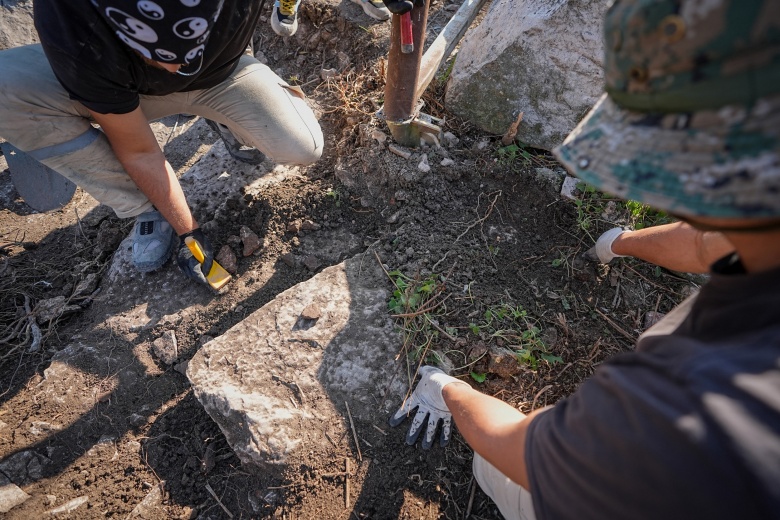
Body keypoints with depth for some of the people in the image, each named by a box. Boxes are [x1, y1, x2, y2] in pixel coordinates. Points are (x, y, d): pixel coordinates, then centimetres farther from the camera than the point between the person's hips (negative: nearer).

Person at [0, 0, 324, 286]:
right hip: (131, 85, 0)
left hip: (222, 73, 1)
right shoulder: (74, 34, -36)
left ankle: (224, 121, 10)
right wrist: (187, 231, -19)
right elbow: (139, 153, -25)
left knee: (304, 149, -23)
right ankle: (147, 209, -10)